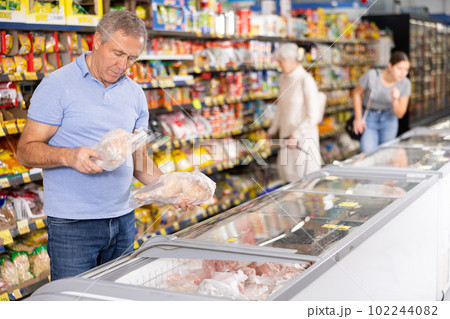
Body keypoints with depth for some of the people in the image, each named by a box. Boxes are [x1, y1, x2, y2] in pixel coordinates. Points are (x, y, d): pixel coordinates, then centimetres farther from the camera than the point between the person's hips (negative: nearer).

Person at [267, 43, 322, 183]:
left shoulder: (306, 81, -17)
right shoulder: (284, 78, 6)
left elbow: (313, 115, -18)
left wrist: (296, 135, -20)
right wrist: (273, 129, 23)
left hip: (304, 136, -7)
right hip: (287, 134, 7)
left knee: (305, 178, 0)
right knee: (287, 173, 13)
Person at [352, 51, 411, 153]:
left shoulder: (405, 84, -17)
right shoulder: (372, 76, -26)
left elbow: (399, 114, -11)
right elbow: (357, 93, -6)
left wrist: (395, 100, -32)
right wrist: (358, 118, -5)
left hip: (388, 119, 2)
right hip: (369, 119, -2)